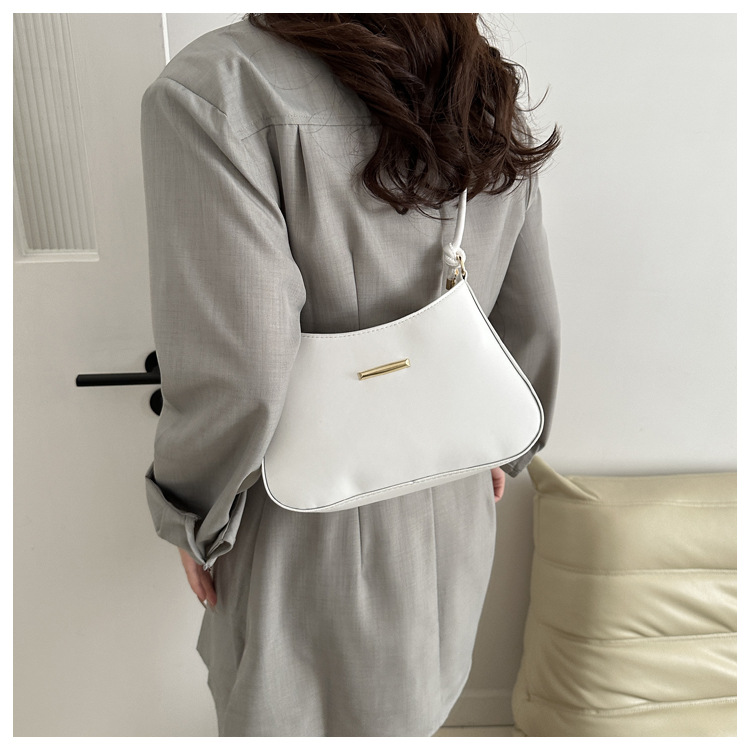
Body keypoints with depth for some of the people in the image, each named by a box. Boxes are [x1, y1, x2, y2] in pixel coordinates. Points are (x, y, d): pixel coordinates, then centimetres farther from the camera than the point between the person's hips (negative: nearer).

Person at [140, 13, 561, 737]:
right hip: (456, 515, 6)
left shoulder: (213, 88, -21)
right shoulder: (491, 99, 0)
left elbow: (238, 376, -28)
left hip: (311, 540, -5)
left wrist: (189, 519, -8)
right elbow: (533, 329, 5)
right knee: (408, 715, 31)